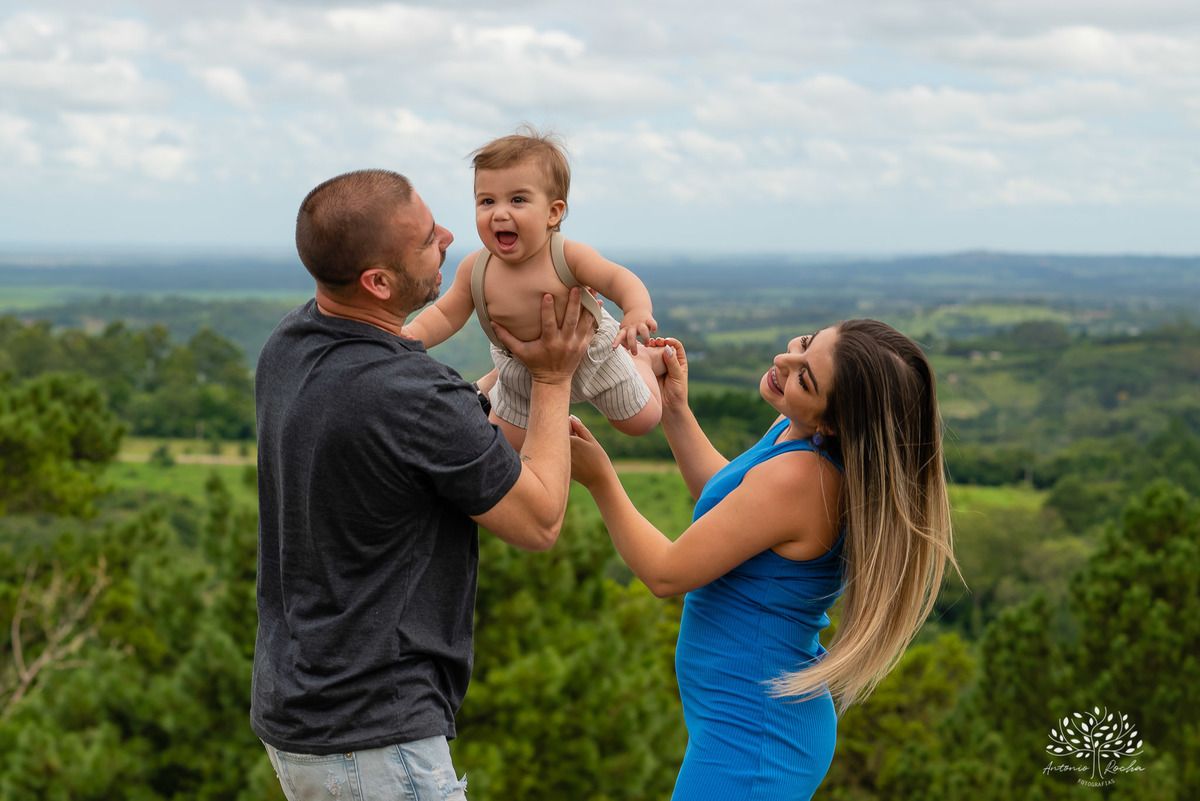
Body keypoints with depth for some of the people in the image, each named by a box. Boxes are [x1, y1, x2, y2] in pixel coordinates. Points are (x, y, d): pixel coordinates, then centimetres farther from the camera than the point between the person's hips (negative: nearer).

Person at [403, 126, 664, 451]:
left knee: (641, 421, 11)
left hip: (589, 354, -2)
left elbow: (618, 279, -37)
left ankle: (642, 360, 41)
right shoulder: (475, 269, -24)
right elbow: (447, 315, -15)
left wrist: (638, 310, -59)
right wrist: (410, 335, -34)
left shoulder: (568, 256, -33)